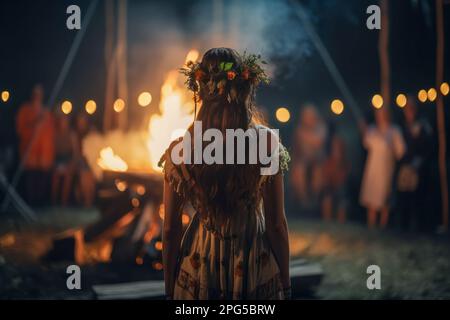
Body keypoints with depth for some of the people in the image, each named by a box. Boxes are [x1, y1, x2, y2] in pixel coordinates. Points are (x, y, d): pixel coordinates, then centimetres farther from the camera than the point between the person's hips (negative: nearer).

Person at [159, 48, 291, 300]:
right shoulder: (266, 142, -17)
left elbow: (171, 229, -6)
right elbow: (277, 224, -12)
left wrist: (169, 289, 6)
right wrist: (286, 283, 1)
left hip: (200, 267, 1)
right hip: (257, 268, -1)